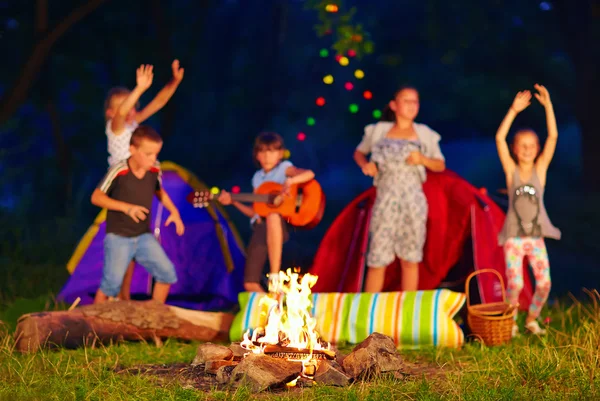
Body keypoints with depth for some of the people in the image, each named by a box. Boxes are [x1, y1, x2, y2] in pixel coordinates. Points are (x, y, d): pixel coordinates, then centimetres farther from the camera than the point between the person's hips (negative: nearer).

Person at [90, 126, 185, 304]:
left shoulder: (155, 169, -4)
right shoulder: (119, 172, -19)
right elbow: (96, 197, -15)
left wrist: (174, 211, 3)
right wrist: (126, 207, -26)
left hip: (144, 236, 5)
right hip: (118, 237, -5)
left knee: (167, 273, -3)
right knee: (112, 283, -13)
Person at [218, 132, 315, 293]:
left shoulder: (284, 168, 6)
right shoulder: (258, 177, 21)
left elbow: (309, 174, -12)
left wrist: (291, 181, -28)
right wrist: (234, 202, 14)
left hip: (283, 223, -5)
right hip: (261, 226, 6)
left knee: (272, 216, -45)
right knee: (250, 284, -6)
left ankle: (275, 277, -43)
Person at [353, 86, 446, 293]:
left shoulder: (425, 134, 6)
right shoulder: (379, 130, 5)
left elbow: (440, 165, 12)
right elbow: (359, 152, 18)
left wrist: (423, 159, -8)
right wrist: (365, 164, -3)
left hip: (413, 201, 1)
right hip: (385, 201, -1)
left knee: (410, 259, 4)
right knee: (377, 259, -3)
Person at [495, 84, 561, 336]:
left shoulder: (540, 169, 1)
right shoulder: (511, 170, -1)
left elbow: (553, 137, -8)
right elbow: (499, 138, -12)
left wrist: (548, 105, -16)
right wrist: (514, 110, -17)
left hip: (536, 237, 2)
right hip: (514, 237, -2)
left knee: (544, 284, -7)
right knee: (515, 284, -13)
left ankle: (531, 320, 17)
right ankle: (509, 322, 11)